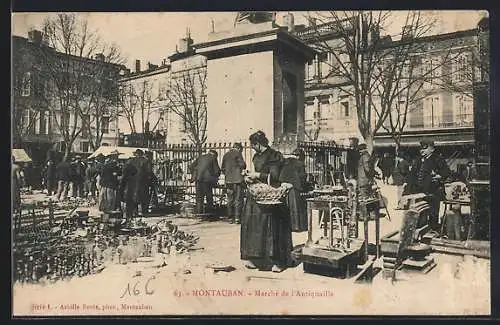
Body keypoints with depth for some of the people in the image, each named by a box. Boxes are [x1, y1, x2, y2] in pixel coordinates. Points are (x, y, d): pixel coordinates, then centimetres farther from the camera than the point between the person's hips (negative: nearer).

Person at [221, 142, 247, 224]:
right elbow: (242, 165, -12)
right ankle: (237, 218, -2)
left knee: (230, 200, 10)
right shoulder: (237, 153, -5)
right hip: (237, 179, -5)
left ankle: (230, 218, 12)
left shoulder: (226, 154, 13)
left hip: (228, 180, 6)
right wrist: (244, 166, 9)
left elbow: (222, 168, 15)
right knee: (238, 200, 0)